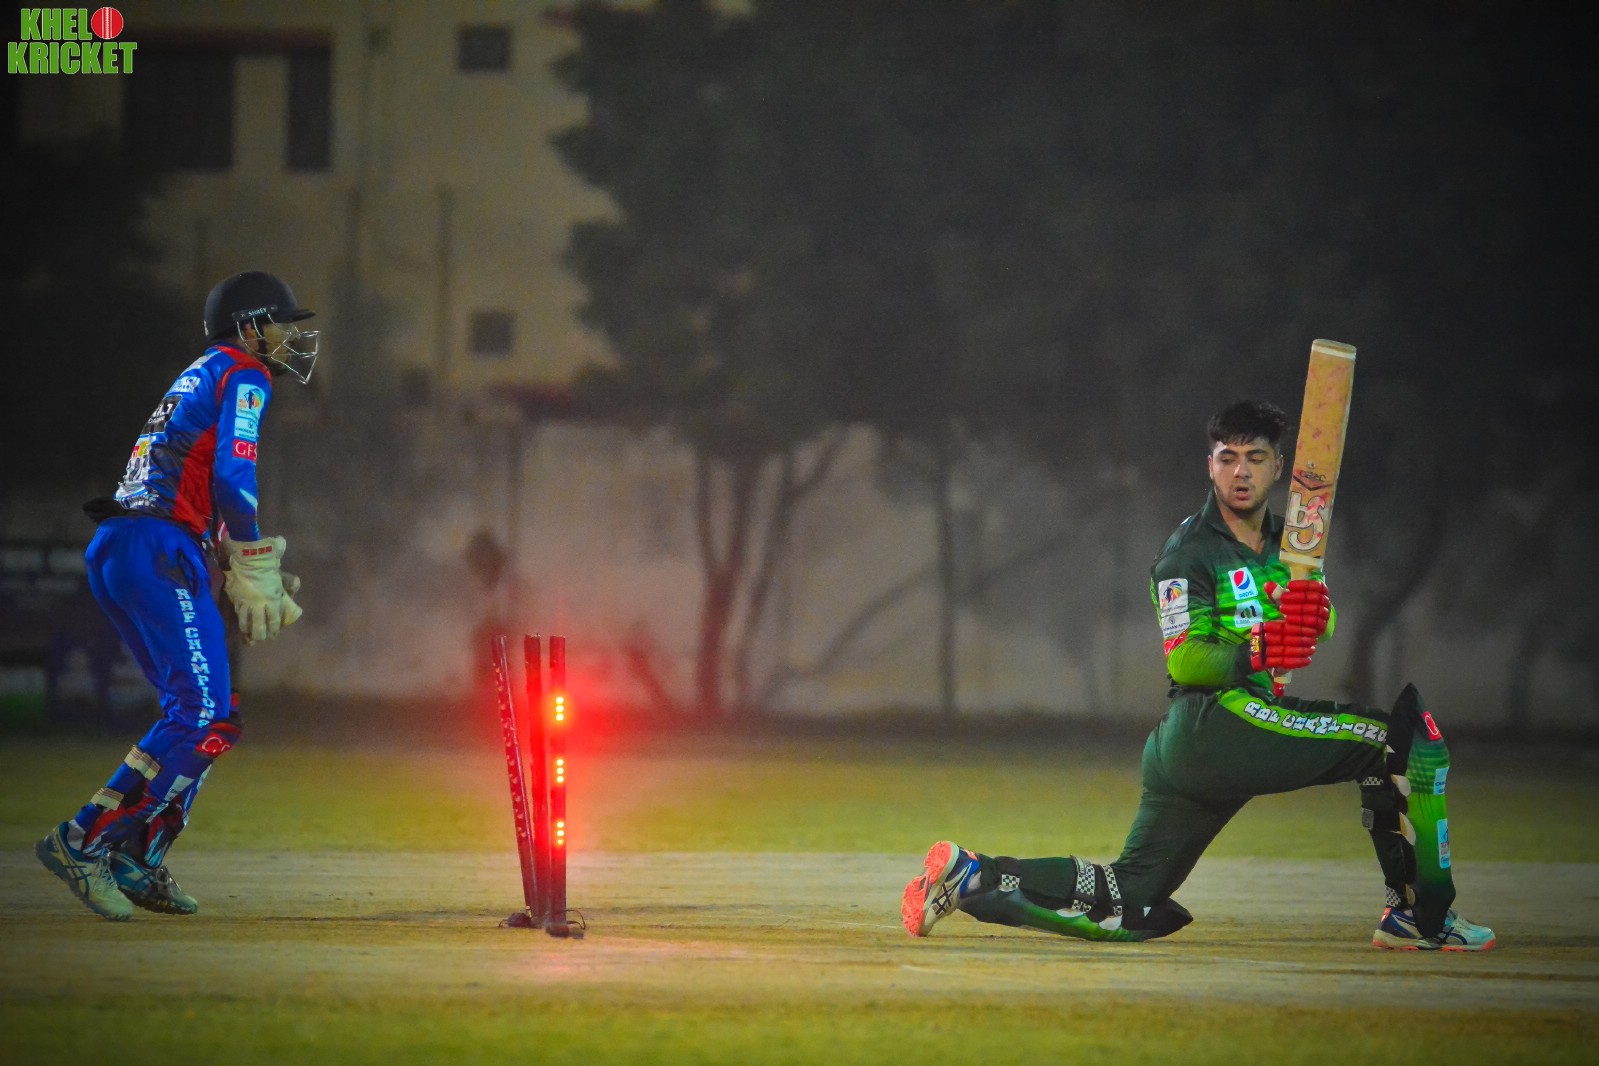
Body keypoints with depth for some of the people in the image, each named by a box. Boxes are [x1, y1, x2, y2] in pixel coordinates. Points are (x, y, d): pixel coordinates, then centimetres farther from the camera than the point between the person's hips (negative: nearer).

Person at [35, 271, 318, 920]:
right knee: (201, 715, -15)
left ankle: (138, 861, 8)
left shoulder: (198, 380, 29)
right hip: (160, 552, -10)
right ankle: (83, 842, -22)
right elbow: (233, 478, -13)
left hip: (111, 551, 10)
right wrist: (254, 577, -9)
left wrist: (255, 571, 21)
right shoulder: (244, 376, 0)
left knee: (210, 714, 13)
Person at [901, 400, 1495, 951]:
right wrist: (1254, 655, -32)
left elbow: (1316, 632, 11)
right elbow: (1183, 660, -14)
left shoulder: (1282, 543, 21)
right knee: (1403, 729, -15)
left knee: (1128, 907, 12)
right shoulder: (1190, 551, -4)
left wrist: (1312, 615, -13)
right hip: (1211, 719, -9)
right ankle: (1422, 916, -16)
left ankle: (972, 875, 13)